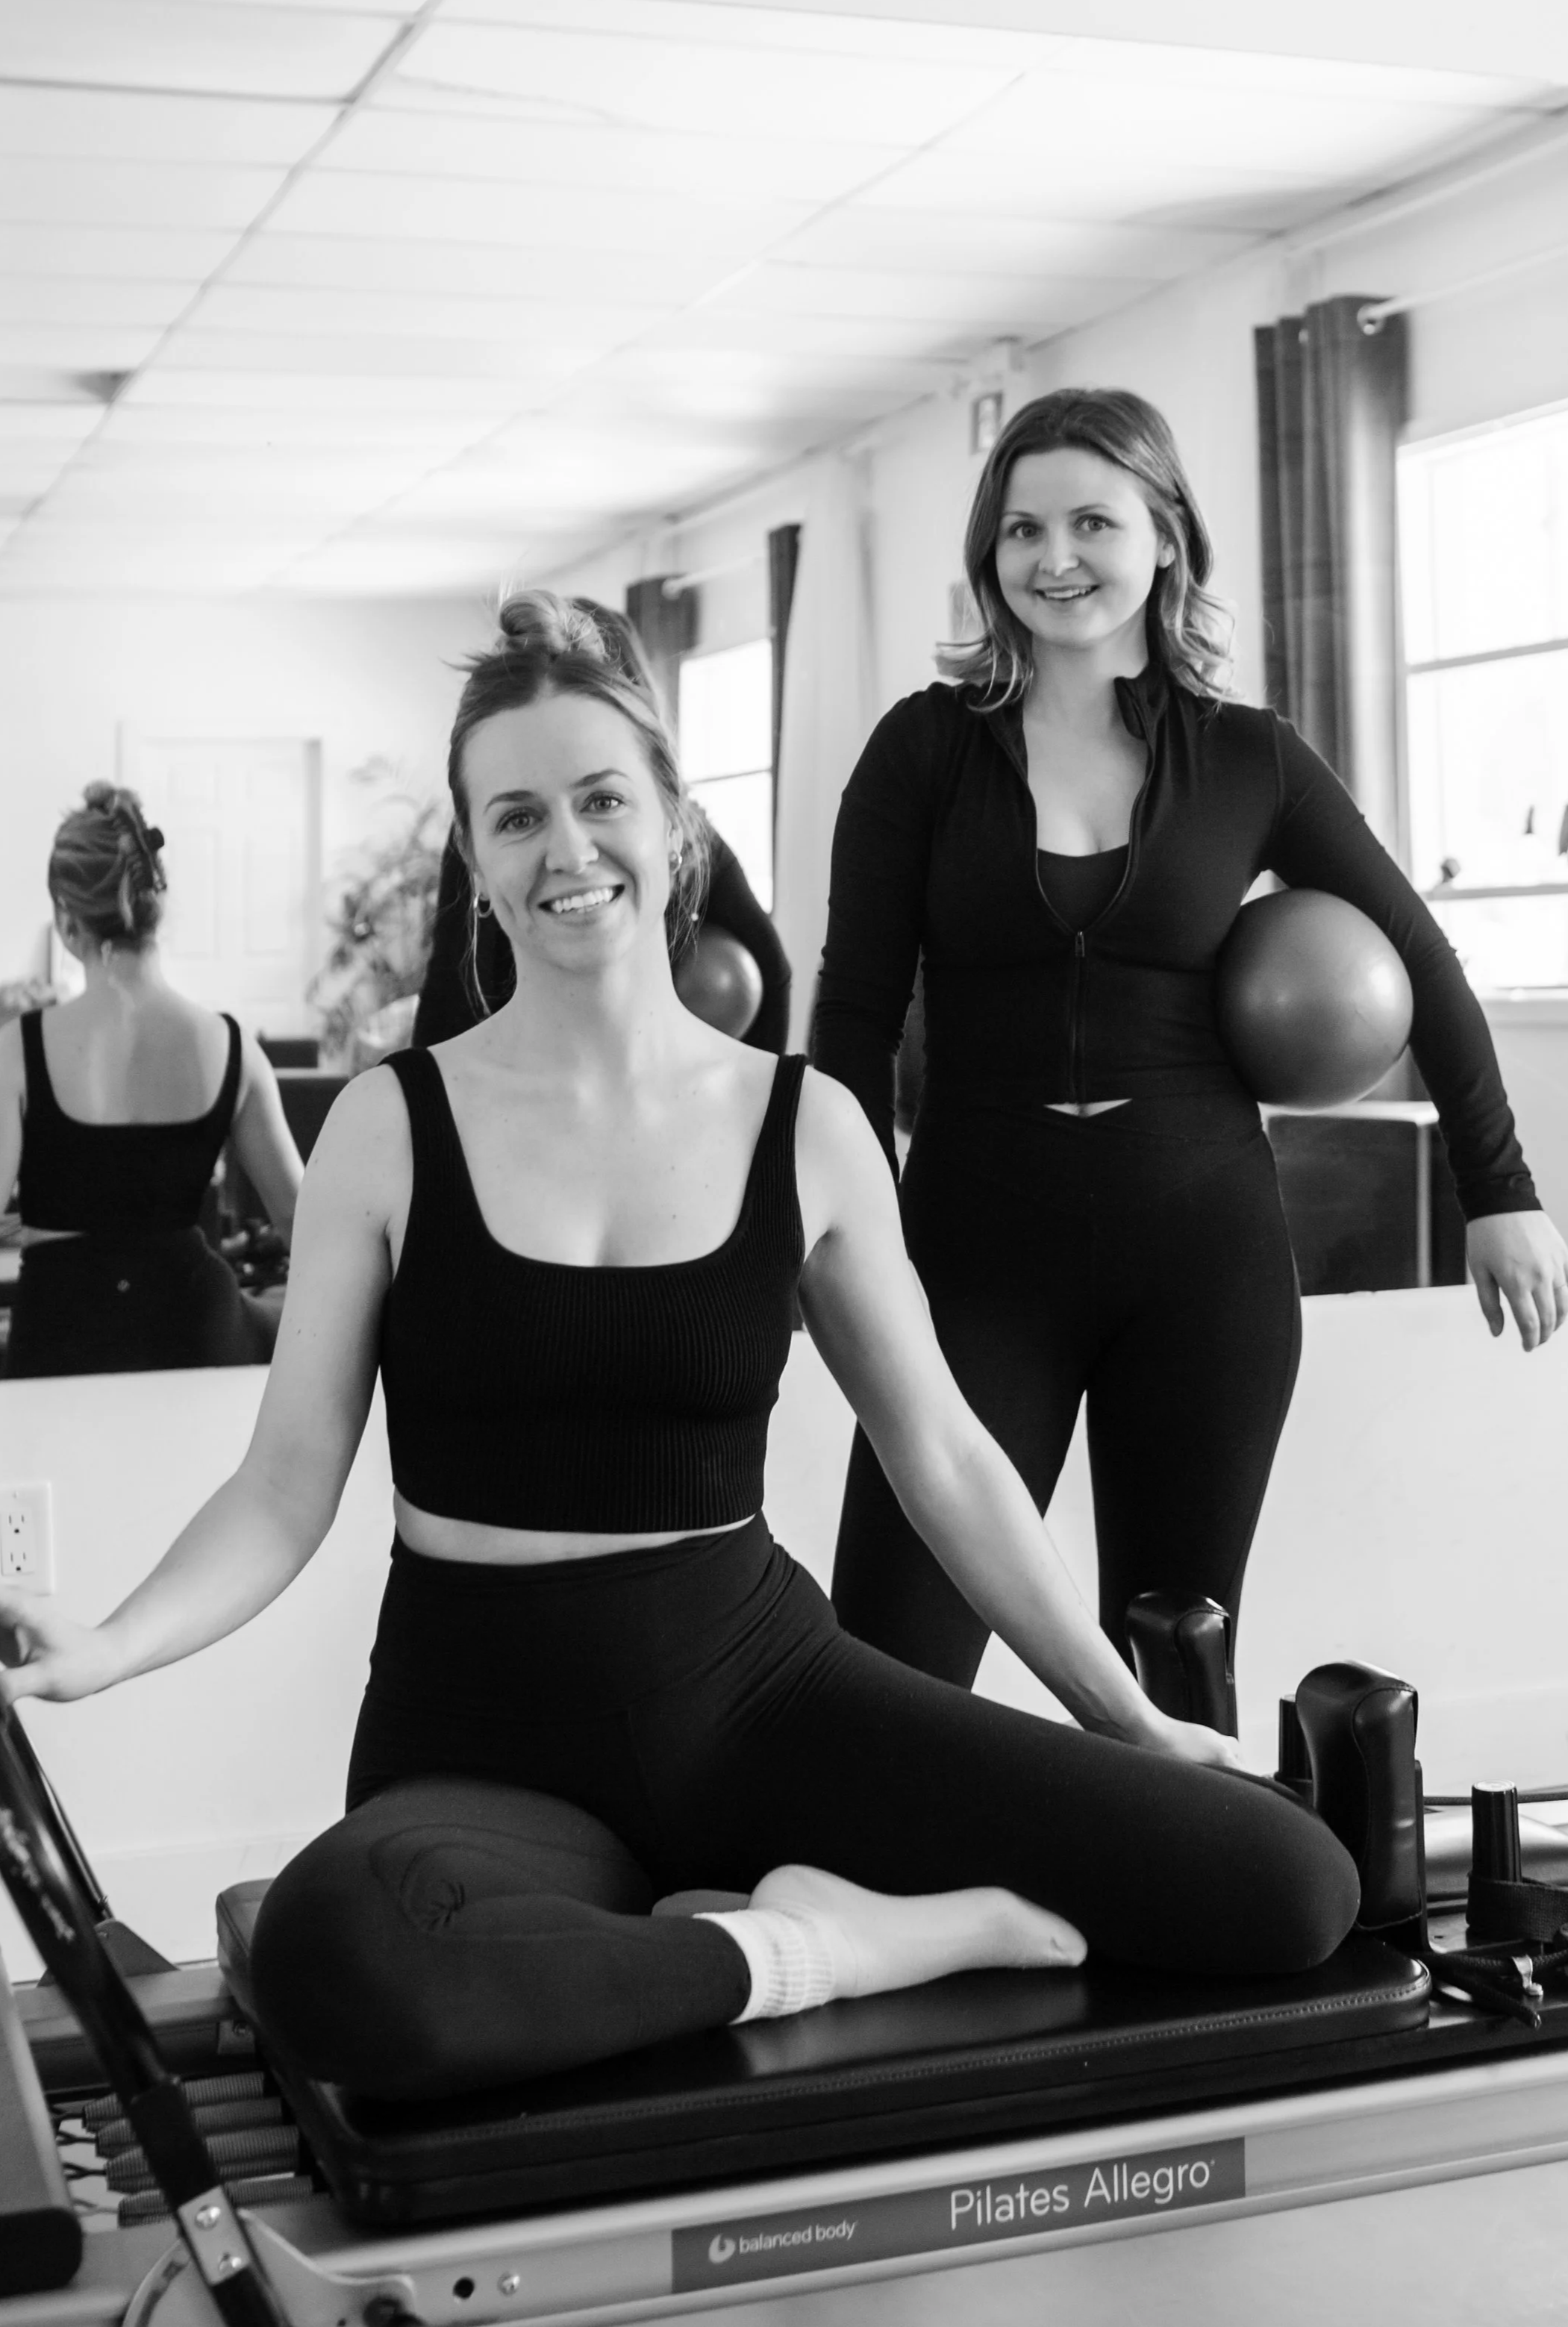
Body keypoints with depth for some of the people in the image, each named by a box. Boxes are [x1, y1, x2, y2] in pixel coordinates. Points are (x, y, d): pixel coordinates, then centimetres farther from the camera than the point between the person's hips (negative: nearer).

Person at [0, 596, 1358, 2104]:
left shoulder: (804, 1126, 2)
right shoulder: (394, 1126, -2)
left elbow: (944, 1457, 8)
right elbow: (287, 1484, -3)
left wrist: (1128, 1715, 8)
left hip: (757, 1682, 1)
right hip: (486, 1734, -1)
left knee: (1289, 1888, -17)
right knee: (333, 1958, -39)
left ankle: (817, 1919, -3)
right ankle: (808, 1953, -17)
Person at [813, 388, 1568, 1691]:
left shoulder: (1250, 759, 4)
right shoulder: (926, 748, 1)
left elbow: (1420, 964, 12)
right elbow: (856, 1012, -2)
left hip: (1206, 1258, 1)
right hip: (977, 1250, -1)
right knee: (887, 1680, -7)